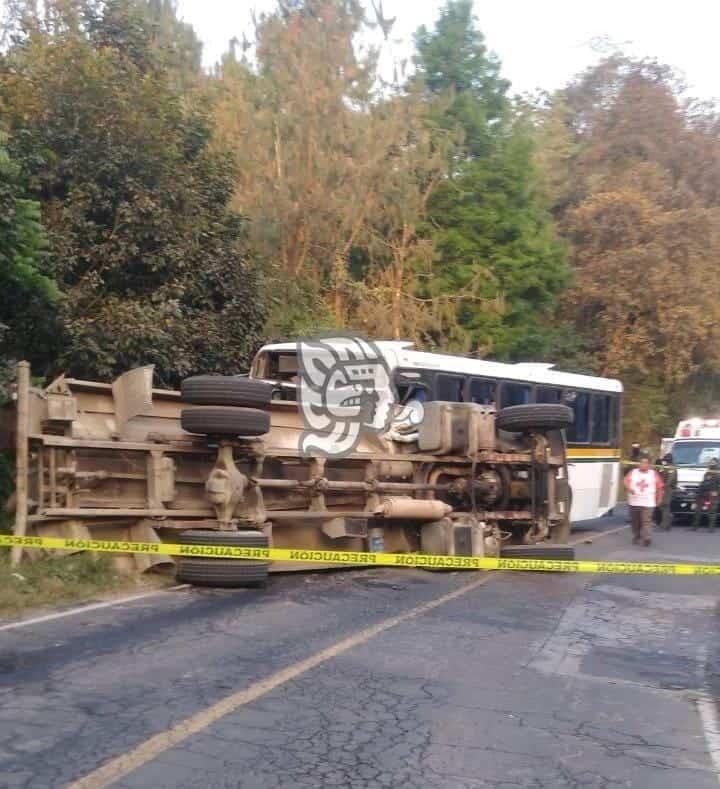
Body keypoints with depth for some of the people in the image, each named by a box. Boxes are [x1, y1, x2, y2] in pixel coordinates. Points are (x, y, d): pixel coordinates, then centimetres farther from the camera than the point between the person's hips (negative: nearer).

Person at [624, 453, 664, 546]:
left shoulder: (654, 474, 3)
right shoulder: (632, 472, 5)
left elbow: (659, 487, 7)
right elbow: (626, 482, 0)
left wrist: (659, 499, 5)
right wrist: (629, 488, -21)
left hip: (648, 503, -2)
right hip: (634, 502, 2)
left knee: (646, 521, -14)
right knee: (635, 521, 10)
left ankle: (647, 538, -21)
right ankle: (636, 538, 25)